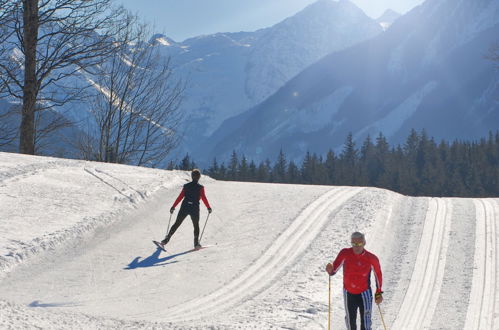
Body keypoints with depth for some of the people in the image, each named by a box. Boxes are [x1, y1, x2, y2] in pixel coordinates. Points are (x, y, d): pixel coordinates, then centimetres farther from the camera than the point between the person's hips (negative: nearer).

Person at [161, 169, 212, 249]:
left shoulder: (186, 186, 4)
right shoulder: (200, 187, -4)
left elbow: (180, 197, 4)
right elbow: (204, 198, -7)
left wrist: (173, 206, 8)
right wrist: (208, 207, 5)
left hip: (184, 208, 2)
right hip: (195, 209, -2)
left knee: (177, 224, 10)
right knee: (196, 225, 18)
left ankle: (166, 240, 5)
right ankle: (196, 243, 9)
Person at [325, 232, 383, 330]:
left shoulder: (371, 258, -15)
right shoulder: (345, 254, -14)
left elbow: (378, 274, 2)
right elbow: (334, 269, -11)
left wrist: (378, 293, 5)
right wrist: (330, 270, -35)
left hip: (364, 294, -2)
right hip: (349, 294, 2)